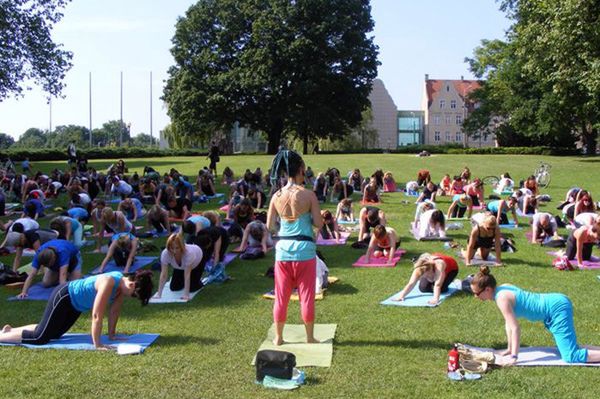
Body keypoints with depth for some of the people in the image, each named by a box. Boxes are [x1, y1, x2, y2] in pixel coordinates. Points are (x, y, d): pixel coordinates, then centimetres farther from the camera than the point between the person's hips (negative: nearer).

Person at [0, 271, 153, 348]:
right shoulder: (109, 283, -36)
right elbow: (97, 315, -36)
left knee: (53, 334, 20)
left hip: (75, 303, 10)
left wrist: (112, 334, 5)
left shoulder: (122, 283, -10)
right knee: (40, 338, -11)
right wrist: (97, 344, -31)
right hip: (63, 297, -10)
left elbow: (114, 310, 1)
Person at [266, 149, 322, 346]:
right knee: (306, 295, 9)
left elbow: (269, 225, 4)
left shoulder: (277, 196, -1)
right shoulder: (308, 195, -10)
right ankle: (310, 337, 19)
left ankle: (278, 337, 21)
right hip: (304, 250, -3)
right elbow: (318, 223, -9)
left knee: (281, 295, 12)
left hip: (283, 250, 3)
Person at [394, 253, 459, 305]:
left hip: (451, 269, -4)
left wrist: (435, 299, -64)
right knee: (423, 288, -13)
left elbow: (438, 285, -52)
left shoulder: (439, 265, -47)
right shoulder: (419, 269, -34)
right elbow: (411, 284, -38)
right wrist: (402, 295, -50)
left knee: (442, 289, -25)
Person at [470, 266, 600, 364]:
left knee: (571, 357, -15)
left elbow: (515, 328, -19)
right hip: (557, 303, 10)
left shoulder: (502, 298, -18)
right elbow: (508, 322, 16)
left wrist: (514, 356, -19)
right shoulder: (502, 288, 9)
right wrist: (510, 349, 17)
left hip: (557, 308, -10)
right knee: (569, 349, 17)